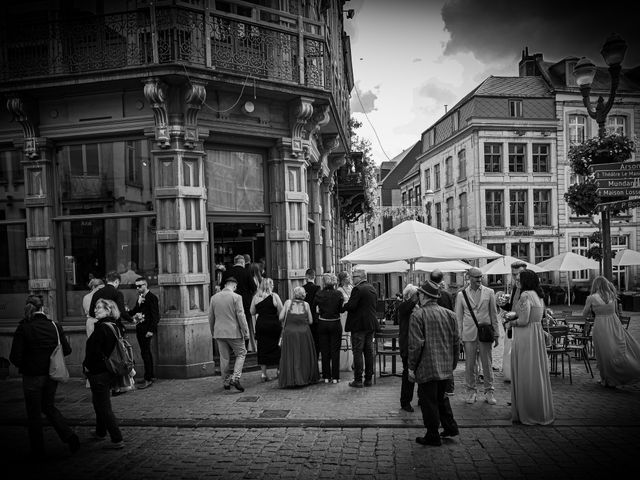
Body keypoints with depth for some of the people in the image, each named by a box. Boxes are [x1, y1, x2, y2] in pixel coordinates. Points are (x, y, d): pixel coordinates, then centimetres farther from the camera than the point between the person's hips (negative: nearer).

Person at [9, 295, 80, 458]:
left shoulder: (23, 329, -14)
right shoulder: (55, 326, -6)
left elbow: (15, 357, -15)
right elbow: (67, 350, -2)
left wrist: (23, 364, 7)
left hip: (32, 376, -3)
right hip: (52, 375, 3)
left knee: (34, 414, 13)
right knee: (49, 406, 23)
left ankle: (38, 451, 23)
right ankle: (70, 437, 9)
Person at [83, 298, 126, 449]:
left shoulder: (102, 328, -21)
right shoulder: (115, 326, 6)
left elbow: (94, 351, -23)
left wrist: (87, 366, -7)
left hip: (99, 373, -9)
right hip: (110, 372, 9)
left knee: (104, 407, -1)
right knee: (99, 403, 27)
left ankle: (117, 440, 1)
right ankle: (100, 432, 42)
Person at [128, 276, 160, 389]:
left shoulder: (152, 297, -12)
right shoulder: (140, 297, 14)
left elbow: (155, 315, -15)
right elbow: (135, 310, 19)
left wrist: (151, 330, -20)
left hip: (147, 329, -9)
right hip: (140, 329, 9)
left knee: (145, 352, -9)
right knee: (146, 352, 15)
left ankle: (148, 379, -5)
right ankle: (151, 375, 24)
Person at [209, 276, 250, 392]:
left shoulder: (214, 297, 6)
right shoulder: (236, 297, -10)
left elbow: (211, 317, 12)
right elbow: (241, 316, -12)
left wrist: (213, 333, 22)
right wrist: (246, 332, -5)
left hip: (219, 332, 5)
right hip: (234, 332, -5)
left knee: (224, 358, 12)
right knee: (241, 354, 9)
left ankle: (226, 382, 18)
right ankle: (235, 378, -4)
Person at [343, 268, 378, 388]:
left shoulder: (357, 289, -16)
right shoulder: (372, 288, 11)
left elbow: (351, 306, -21)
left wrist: (343, 306, -2)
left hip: (359, 325, -8)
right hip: (371, 324, 8)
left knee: (357, 352, -1)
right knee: (369, 352, 12)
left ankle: (358, 380, 2)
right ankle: (368, 379, 18)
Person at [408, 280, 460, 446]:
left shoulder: (418, 315, -14)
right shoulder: (449, 314, 5)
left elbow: (416, 344, -17)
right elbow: (456, 341, 10)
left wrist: (411, 366, -8)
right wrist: (453, 363, 20)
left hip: (426, 367, -6)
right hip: (445, 367, 7)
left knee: (429, 401, 5)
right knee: (441, 397, 24)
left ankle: (433, 436, 13)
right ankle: (450, 426, 27)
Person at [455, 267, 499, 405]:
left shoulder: (489, 293, 4)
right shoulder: (461, 294, 3)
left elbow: (494, 314, 7)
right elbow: (458, 317, 6)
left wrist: (496, 334, 5)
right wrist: (458, 336, 2)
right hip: (468, 334, 0)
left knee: (487, 363, 5)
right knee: (469, 364, 5)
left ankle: (489, 391, 18)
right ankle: (471, 391, 20)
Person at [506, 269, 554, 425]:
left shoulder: (525, 295, -16)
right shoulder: (538, 295, 11)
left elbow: (524, 320, -20)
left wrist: (511, 323, -2)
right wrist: (514, 315, 13)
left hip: (525, 336, -9)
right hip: (537, 335, 9)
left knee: (525, 374, 1)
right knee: (537, 373, 15)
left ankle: (528, 413, 11)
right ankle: (542, 411, 25)